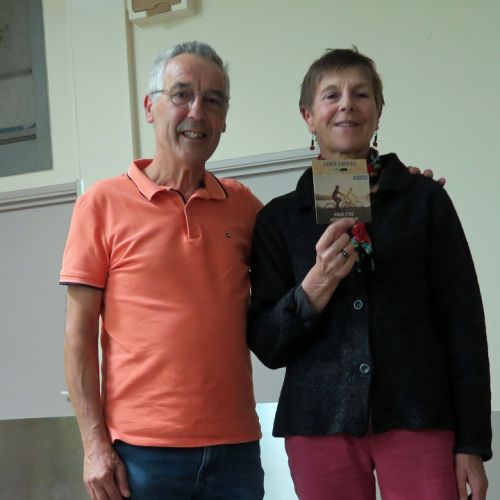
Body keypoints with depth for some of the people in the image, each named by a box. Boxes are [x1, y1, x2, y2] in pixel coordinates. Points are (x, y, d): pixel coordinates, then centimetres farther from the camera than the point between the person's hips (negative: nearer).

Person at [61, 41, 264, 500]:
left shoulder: (241, 204, 7)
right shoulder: (103, 204, -1)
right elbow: (79, 334, -2)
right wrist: (95, 444, -8)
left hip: (236, 449, 3)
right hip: (142, 453, -3)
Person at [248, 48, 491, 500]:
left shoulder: (424, 199, 3)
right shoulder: (279, 218, 7)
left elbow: (464, 326, 3)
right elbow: (267, 345, 3)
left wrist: (472, 444, -1)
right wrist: (317, 284, -14)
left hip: (418, 421, -1)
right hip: (319, 426, 1)